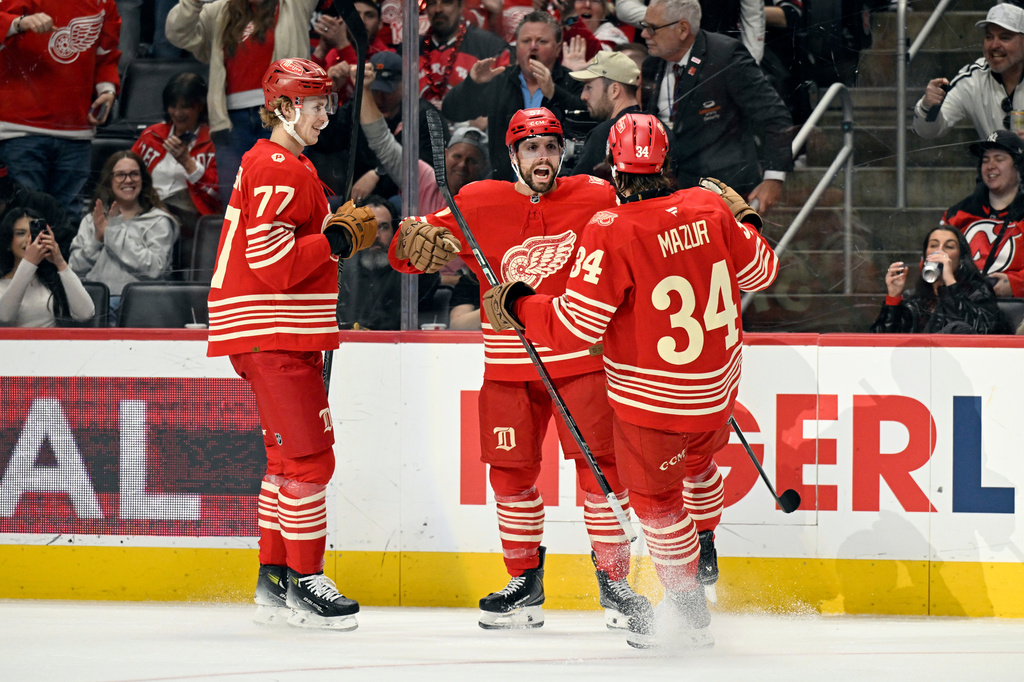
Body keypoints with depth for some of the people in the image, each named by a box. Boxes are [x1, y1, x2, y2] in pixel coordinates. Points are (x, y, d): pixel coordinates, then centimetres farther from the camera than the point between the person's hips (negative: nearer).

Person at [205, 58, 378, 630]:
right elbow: (273, 262, -23)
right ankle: (305, 584, -7)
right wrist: (342, 239, -17)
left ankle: (274, 582, 21)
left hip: (290, 336, 11)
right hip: (269, 335, -11)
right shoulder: (277, 170, -15)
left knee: (291, 455, 16)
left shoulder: (292, 168, 20)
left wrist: (339, 228, 5)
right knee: (308, 457, -11)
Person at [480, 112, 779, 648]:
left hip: (652, 398, -5)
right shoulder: (709, 209, -7)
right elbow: (760, 271, 8)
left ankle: (688, 613, 20)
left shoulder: (612, 231, -23)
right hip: (718, 384, 5)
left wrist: (516, 307, -7)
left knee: (655, 498, 14)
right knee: (696, 460, 34)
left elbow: (575, 326, -23)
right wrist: (744, 218, 26)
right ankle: (704, 556, 51)